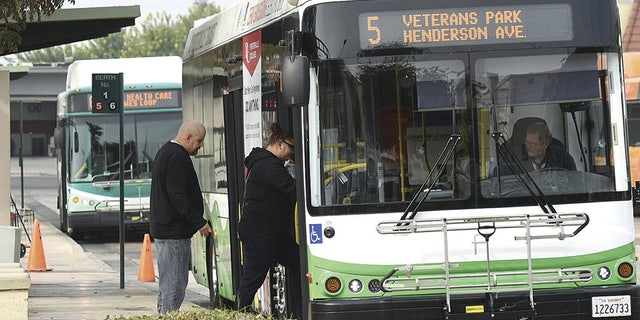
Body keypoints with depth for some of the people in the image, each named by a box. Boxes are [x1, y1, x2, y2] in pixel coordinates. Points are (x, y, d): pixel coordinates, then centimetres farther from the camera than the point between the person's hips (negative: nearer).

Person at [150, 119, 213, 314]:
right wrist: (199, 222, -20)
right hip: (175, 232, -11)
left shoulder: (165, 152, 18)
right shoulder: (178, 157, -16)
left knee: (166, 284, 16)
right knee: (176, 284, -9)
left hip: (162, 229, 11)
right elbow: (178, 196, -23)